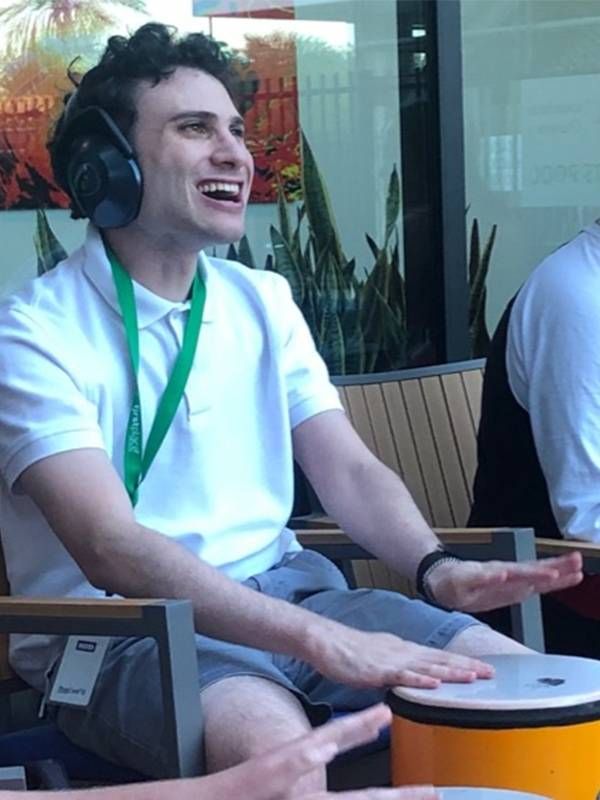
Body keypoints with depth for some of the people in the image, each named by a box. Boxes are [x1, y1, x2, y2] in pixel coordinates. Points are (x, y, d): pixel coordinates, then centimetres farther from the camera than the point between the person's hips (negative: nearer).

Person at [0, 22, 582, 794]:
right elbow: (111, 549, -23)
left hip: (285, 591, 7)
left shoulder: (264, 302, 11)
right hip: (117, 634, -6)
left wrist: (435, 567, -17)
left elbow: (348, 470, 6)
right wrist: (322, 641, -33)